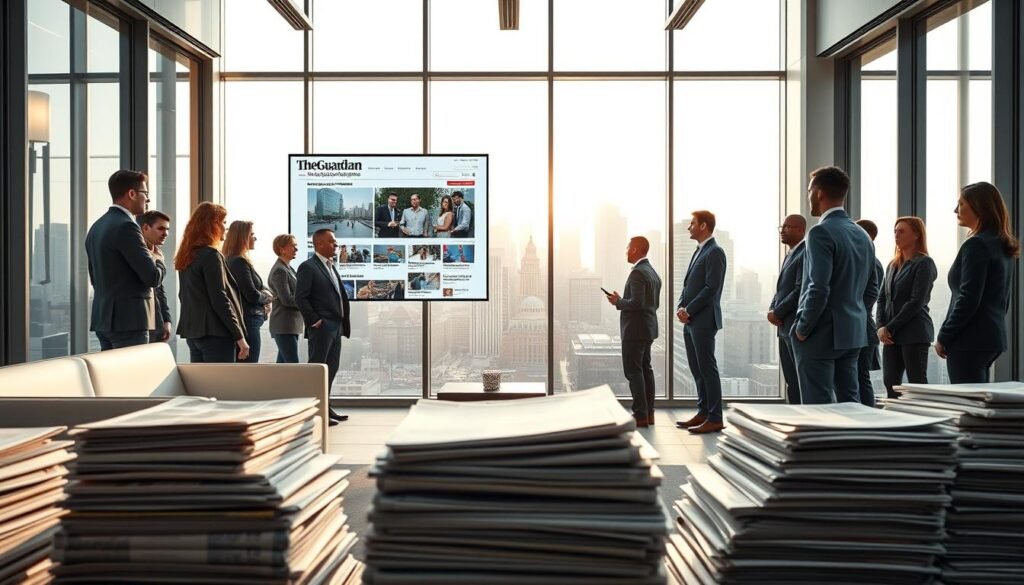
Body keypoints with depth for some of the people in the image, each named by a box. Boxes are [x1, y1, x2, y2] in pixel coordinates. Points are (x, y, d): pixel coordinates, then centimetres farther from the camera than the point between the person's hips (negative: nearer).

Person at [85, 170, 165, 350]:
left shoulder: (96, 227, 15)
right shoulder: (126, 227, -15)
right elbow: (153, 277, -17)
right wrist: (158, 259, 3)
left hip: (102, 318, 9)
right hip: (129, 320, -9)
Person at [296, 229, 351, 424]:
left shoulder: (331, 267, 18)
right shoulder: (308, 267, -8)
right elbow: (300, 298, -15)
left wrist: (344, 323, 12)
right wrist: (314, 320, -16)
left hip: (336, 326, 9)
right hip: (321, 327, -9)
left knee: (331, 368, 12)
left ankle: (325, 407, 21)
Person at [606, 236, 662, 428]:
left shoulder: (637, 273, -17)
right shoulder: (653, 273, 14)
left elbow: (637, 303, -25)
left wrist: (618, 301, -10)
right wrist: (622, 300, 16)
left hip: (635, 330, -10)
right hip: (648, 328, 10)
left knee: (633, 371, -6)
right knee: (645, 369, 12)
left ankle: (640, 415, -6)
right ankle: (649, 413, 16)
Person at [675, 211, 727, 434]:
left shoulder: (715, 252, -10)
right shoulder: (699, 251, 18)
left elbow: (711, 288, -17)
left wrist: (688, 311, -15)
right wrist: (680, 307, 3)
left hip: (703, 321, -9)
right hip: (691, 321, 9)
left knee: (707, 369, -6)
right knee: (697, 369, 12)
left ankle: (715, 418, -1)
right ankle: (703, 413, 19)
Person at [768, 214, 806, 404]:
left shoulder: (805, 254, -12)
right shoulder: (790, 254, 18)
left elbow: (801, 290, -19)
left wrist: (778, 312, -13)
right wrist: (772, 309, 3)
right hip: (785, 326, 9)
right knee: (791, 380, 11)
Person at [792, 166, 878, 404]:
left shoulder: (821, 233, -15)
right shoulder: (862, 235, 12)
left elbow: (819, 288, -21)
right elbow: (872, 287, 18)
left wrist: (802, 328, -11)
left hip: (821, 335, -8)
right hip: (853, 333, 8)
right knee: (850, 404, 13)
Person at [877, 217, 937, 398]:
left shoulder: (924, 263, -5)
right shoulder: (893, 265, 16)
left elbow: (916, 302, -12)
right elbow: (882, 298, 14)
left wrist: (890, 327, -12)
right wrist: (880, 327, -2)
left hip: (914, 333, -7)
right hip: (891, 335, 7)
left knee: (917, 384, -4)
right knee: (890, 383, 4)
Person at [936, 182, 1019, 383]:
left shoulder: (977, 245, -13)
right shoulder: (1002, 246, 15)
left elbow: (968, 299, -18)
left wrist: (943, 337, -11)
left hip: (971, 340, -9)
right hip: (994, 336, 9)